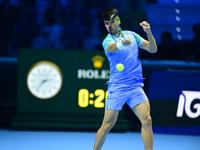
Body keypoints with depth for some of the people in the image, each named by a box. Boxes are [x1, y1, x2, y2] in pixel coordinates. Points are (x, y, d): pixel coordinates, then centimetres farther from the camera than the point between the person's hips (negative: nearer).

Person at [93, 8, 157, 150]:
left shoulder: (131, 35, 11)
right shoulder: (107, 40, -3)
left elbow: (153, 49, 10)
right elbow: (112, 47, -29)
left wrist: (149, 33, -8)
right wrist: (123, 43, -52)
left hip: (135, 86, 3)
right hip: (117, 87, -3)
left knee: (147, 120, -10)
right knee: (108, 125, -5)